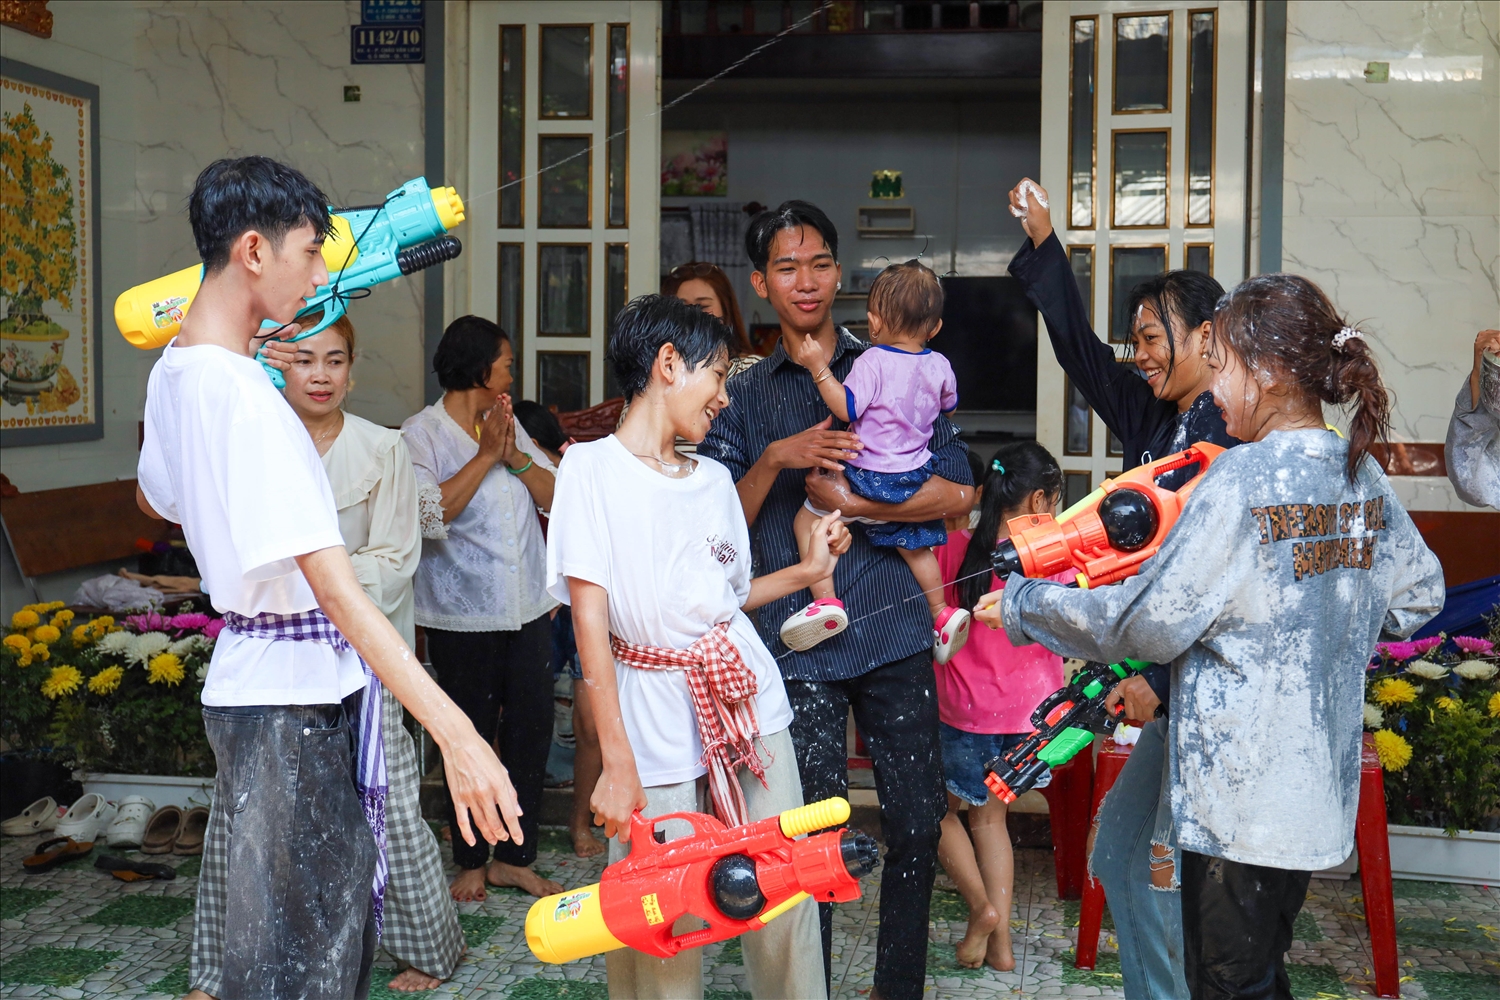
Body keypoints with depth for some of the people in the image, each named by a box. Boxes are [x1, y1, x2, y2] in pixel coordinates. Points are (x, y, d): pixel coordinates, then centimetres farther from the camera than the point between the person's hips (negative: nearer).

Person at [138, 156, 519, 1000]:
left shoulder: (175, 372, 7)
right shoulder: (247, 398, -23)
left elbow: (154, 499, 28)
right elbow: (339, 591, -30)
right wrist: (458, 735, -33)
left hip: (253, 671, 10)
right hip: (293, 698, -10)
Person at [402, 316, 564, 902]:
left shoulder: (508, 424, 11)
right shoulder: (421, 434, -7)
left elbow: (557, 497, 5)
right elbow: (430, 514, -21)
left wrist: (514, 455, -10)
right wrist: (486, 455, -16)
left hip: (528, 610, 6)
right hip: (463, 617, -5)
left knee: (532, 731, 8)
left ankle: (514, 857, 21)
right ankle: (471, 861, 21)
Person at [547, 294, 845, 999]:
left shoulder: (713, 478, 12)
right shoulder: (593, 467, -7)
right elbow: (590, 619, -12)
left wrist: (807, 570, 14)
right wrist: (617, 762, -16)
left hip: (746, 689, 5)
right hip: (655, 707, -5)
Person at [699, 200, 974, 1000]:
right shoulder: (744, 398, 10)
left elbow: (957, 492, 2)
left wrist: (852, 504, -8)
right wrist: (776, 459, -12)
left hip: (894, 631, 1)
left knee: (918, 820, 6)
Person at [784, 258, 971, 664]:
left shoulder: (873, 362, -16)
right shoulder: (940, 366, 3)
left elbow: (845, 408, -21)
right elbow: (950, 407, 21)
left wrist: (819, 368, -19)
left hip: (868, 478, -6)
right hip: (915, 478, 6)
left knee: (807, 519, 3)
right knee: (914, 543, 24)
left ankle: (825, 599, -8)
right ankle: (942, 614, 27)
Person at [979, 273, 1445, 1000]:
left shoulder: (1242, 478, -19)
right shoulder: (1361, 475, 4)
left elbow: (1145, 622, -17)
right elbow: (1418, 595, 16)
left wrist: (1019, 605, -7)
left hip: (1241, 793, -8)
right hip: (1317, 785, 8)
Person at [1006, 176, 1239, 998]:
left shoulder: (1235, 437, -16)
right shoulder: (1156, 422, 10)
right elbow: (1084, 355, 18)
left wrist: (1159, 679, -21)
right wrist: (1042, 245, 16)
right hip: (1169, 683, 10)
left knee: (1174, 875, -4)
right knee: (1117, 853, 16)